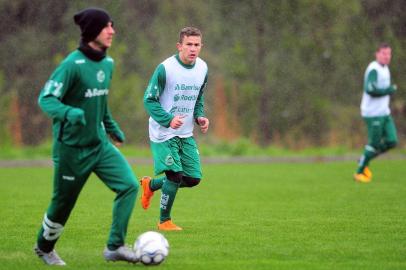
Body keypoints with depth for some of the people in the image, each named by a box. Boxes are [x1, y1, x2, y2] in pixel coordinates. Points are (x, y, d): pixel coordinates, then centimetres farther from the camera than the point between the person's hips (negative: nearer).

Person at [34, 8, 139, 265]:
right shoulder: (73, 64, -18)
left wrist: (113, 128, 27)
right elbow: (46, 98, -20)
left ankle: (115, 246, -5)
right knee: (63, 203, 7)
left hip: (99, 144, 6)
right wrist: (69, 113, -37)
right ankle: (44, 247, 34)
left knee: (130, 185, -12)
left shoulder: (108, 63, 5)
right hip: (71, 147, -6)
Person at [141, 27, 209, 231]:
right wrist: (168, 119, -27)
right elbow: (149, 100, -13)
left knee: (194, 178, 2)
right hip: (163, 133, -6)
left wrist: (200, 117, -1)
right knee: (175, 175, -14)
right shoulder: (165, 68, -16)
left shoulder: (202, 68, 3)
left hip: (186, 134, 6)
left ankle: (151, 185, 28)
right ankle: (164, 221, 7)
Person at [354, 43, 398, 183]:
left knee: (392, 141, 2)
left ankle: (364, 161, 18)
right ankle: (359, 172, 12)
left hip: (384, 113, 9)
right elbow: (370, 89, -27)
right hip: (373, 114, -9)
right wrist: (390, 90, -17)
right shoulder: (374, 69, -16)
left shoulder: (385, 68, 14)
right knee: (374, 144, -4)